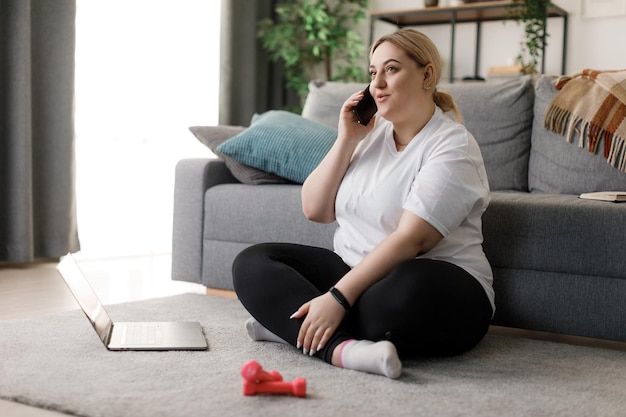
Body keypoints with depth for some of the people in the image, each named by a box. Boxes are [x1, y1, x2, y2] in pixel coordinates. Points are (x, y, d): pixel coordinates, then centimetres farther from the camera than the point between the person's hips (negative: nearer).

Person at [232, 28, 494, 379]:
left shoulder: (452, 146, -10)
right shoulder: (370, 133, 12)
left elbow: (412, 239, -22)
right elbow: (315, 209, 7)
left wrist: (338, 298, -29)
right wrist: (346, 140, -3)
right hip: (352, 270, 7)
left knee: (412, 289, -41)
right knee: (252, 263, -9)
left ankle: (288, 324, -21)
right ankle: (342, 347, -32)